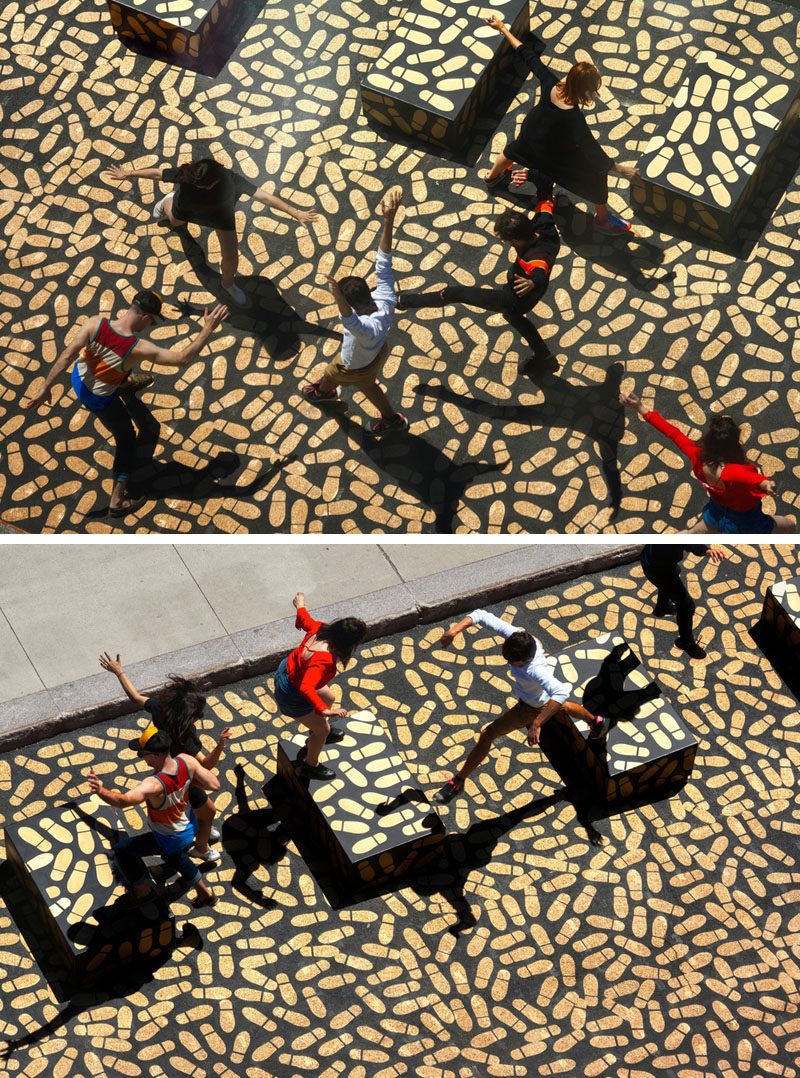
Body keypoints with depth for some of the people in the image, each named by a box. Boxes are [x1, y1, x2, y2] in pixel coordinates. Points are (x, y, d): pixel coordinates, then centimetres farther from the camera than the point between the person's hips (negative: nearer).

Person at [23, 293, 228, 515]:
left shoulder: (96, 323, -27)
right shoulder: (139, 348, -37)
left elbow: (67, 356, -25)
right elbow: (183, 359, -33)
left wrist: (45, 389, -17)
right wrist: (208, 329, -27)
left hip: (79, 376, 6)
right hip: (99, 398, -6)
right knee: (126, 438, 18)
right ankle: (118, 501, 24)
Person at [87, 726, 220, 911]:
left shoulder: (155, 785, -45)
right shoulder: (186, 761, -26)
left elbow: (124, 800, -62)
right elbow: (214, 784, -15)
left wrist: (100, 791, -77)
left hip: (170, 839, -7)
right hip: (189, 825, 7)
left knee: (122, 851, 12)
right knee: (173, 858, 37)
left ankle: (145, 894, 24)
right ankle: (206, 894, 55)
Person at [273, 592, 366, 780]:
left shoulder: (320, 629, -17)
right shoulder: (323, 660, -41)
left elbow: (305, 620, 6)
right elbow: (306, 688, -51)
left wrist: (300, 606, 28)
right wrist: (325, 711, -59)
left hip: (287, 670, 9)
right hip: (292, 696, -9)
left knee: (328, 698, 32)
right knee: (322, 730, 14)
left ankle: (317, 736, 59)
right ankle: (310, 765, 41)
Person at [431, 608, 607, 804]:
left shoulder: (535, 670, -51)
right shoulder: (516, 635, -34)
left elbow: (561, 692, -66)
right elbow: (481, 616, -31)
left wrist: (537, 724, -70)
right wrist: (456, 628, -47)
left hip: (533, 706, -8)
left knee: (487, 734, -7)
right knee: (562, 707, 41)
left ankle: (458, 782, 9)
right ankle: (597, 721, 71)